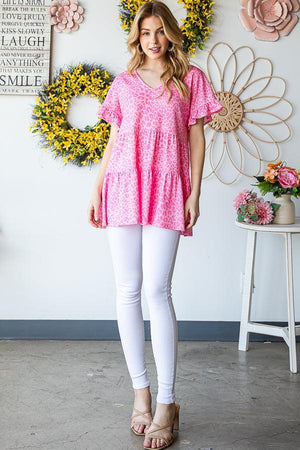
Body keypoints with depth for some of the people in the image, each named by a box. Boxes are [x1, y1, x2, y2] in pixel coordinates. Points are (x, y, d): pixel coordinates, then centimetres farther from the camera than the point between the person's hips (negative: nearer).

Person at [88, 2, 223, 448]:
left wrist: (195, 192, -1)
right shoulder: (124, 82, 17)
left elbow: (196, 136, 8)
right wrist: (96, 189, 9)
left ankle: (166, 404, -5)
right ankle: (140, 391, 11)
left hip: (167, 187, -3)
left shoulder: (190, 77, 12)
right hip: (123, 184, 3)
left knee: (157, 290, -12)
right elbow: (113, 139, 17)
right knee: (128, 290, 0)